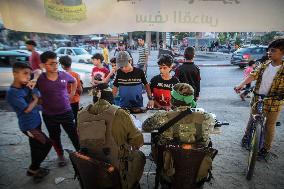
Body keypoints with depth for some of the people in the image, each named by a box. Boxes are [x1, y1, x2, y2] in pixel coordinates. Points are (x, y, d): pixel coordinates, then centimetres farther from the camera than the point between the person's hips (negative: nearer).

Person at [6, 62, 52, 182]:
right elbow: (27, 109, -21)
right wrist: (35, 99, -9)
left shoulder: (27, 86, -2)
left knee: (36, 146, 19)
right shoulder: (12, 93, -21)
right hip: (29, 126, -7)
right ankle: (33, 169, 18)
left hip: (35, 122, 8)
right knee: (46, 144, -2)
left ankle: (35, 169, 38)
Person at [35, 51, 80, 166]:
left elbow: (74, 81, 14)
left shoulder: (64, 75, -7)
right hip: (49, 115, 0)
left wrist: (72, 93, 8)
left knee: (74, 134, 9)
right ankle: (60, 155, 40)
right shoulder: (39, 79, -14)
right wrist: (40, 100, -8)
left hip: (66, 112, 1)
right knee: (55, 137, 18)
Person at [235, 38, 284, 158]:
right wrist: (242, 84, -26)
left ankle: (266, 148, 28)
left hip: (274, 103, -3)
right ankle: (247, 135, 44)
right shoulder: (264, 65, -1)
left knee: (269, 126, 11)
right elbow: (253, 75, -10)